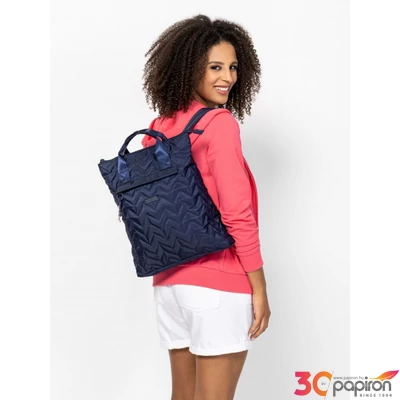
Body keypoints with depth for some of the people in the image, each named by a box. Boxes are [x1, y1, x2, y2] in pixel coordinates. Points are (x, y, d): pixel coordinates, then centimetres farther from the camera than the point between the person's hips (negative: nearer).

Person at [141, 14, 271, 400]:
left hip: (170, 281, 7)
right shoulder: (219, 123, -13)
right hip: (219, 284, -7)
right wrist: (259, 288, -11)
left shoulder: (158, 127, 9)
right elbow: (237, 215, -18)